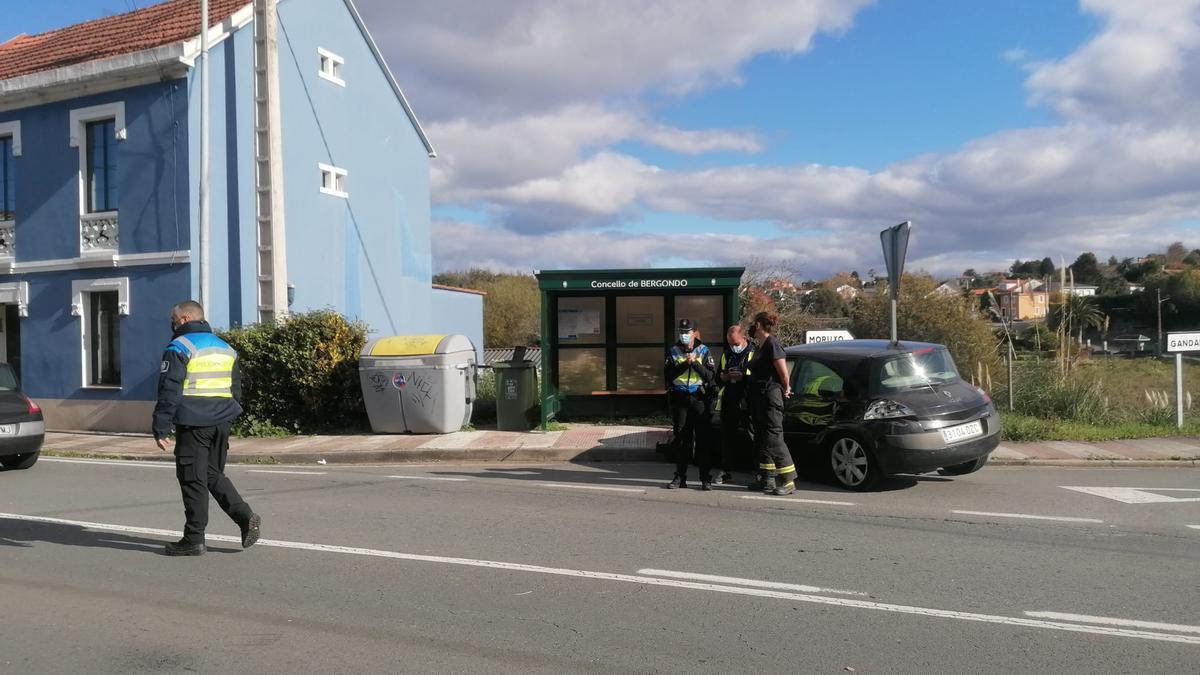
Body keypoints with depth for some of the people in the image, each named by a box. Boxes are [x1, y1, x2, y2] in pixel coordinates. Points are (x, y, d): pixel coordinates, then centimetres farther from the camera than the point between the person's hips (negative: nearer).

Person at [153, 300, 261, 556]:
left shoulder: (179, 348, -7)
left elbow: (169, 392, -12)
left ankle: (194, 539, 7)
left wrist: (160, 429, -9)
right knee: (214, 474, 18)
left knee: (193, 480, 1)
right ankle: (245, 516, 2)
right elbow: (236, 389, 20)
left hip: (193, 425, -7)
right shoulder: (225, 348, 16)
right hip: (221, 423, 7)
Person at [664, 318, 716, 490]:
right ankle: (680, 477, 13)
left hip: (699, 398, -2)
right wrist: (685, 363, -16)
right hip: (679, 398, 2)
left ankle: (705, 479, 2)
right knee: (681, 439, 5)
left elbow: (710, 375, -5)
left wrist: (695, 363, -17)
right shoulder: (673, 351, 7)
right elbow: (668, 374, -5)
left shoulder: (703, 351, 4)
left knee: (702, 438, -3)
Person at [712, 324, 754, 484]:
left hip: (746, 403, -6)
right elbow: (717, 379, 25)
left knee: (754, 436, -6)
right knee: (727, 436, 10)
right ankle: (725, 469, 18)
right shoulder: (726, 355, 18)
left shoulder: (754, 354, -3)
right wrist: (723, 377, 3)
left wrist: (742, 377, -19)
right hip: (728, 401, 6)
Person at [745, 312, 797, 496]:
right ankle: (767, 479, 20)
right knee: (761, 440, 13)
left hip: (770, 397, -10)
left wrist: (786, 390, -3)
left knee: (774, 439, -10)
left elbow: (783, 372, -15)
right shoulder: (760, 347, 16)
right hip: (758, 398, 10)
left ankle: (789, 481, -6)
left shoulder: (772, 344, -13)